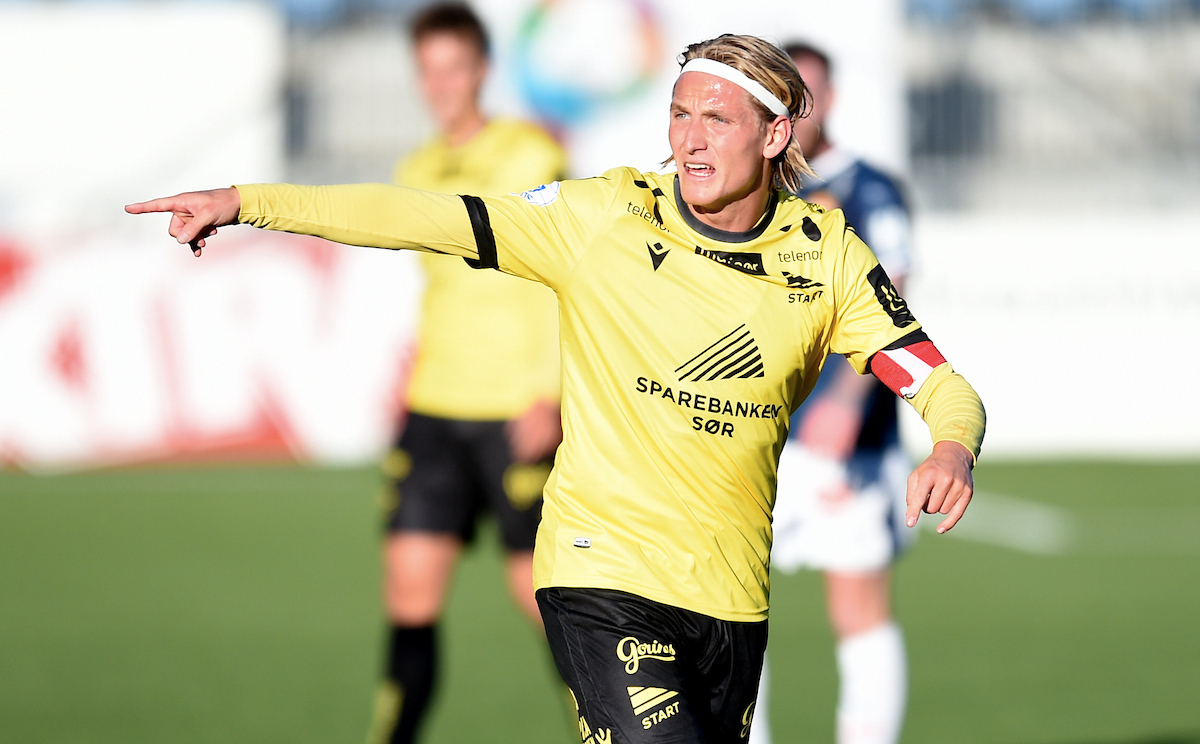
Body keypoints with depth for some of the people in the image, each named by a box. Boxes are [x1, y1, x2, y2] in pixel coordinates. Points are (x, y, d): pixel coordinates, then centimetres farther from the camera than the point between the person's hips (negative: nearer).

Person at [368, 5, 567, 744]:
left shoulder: (531, 156, -6)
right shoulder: (418, 172, 13)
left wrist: (546, 395, -17)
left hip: (516, 412, -5)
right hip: (434, 407, 5)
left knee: (541, 587, -2)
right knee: (411, 582, -1)